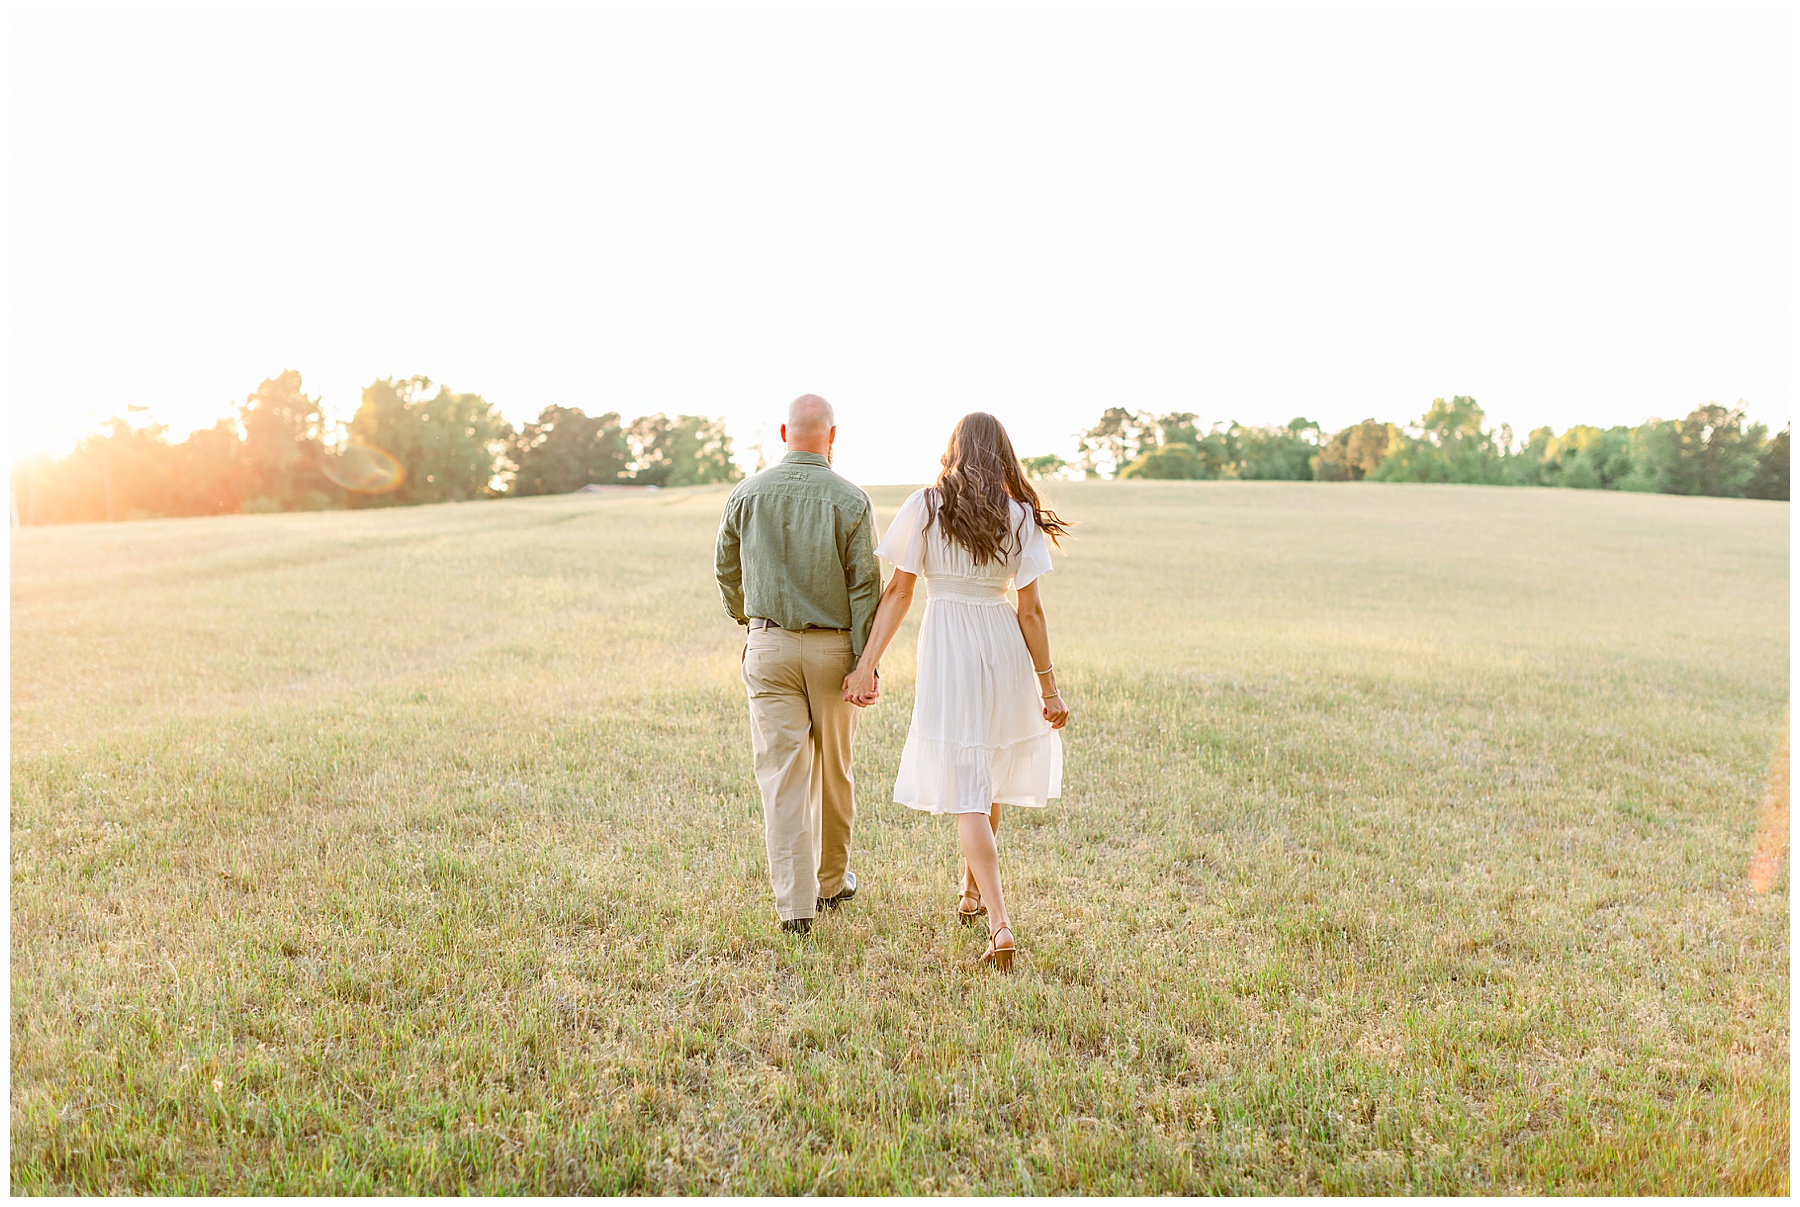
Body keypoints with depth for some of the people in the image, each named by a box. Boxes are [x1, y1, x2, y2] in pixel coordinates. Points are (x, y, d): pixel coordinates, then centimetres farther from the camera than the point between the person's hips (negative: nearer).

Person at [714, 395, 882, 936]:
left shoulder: (748, 493, -1)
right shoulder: (850, 500, -8)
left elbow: (727, 569, 10)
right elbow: (865, 587, -10)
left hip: (769, 646, 1)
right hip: (832, 648, 0)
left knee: (781, 773, 2)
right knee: (834, 769, 15)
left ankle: (795, 902, -2)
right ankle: (832, 881, 31)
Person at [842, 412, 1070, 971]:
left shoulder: (926, 506, -3)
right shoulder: (1020, 516, 1)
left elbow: (898, 592, -6)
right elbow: (1030, 609, -1)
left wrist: (866, 665, -2)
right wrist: (1048, 685, 5)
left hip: (947, 650, -2)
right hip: (1004, 650, 3)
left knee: (968, 790, 0)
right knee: (989, 776, 21)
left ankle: (999, 925, -10)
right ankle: (972, 894, 37)